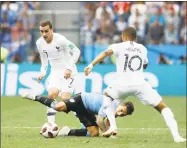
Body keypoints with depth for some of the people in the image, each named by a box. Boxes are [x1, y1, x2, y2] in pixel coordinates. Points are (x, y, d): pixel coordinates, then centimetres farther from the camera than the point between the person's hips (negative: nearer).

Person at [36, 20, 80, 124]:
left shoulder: (60, 39, -19)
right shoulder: (39, 43, 0)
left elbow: (76, 51, -12)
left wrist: (69, 68, -19)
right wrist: (43, 72, 3)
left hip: (68, 72, -5)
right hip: (55, 72, 5)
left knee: (65, 98, -17)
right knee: (51, 94, -18)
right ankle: (51, 124, -13)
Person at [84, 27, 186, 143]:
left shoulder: (119, 46, 8)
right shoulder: (142, 49, 18)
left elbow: (106, 53, -11)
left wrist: (91, 65, -17)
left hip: (122, 85, -1)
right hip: (140, 85, 1)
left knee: (106, 96, 31)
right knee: (162, 107, 8)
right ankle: (176, 135, -12)